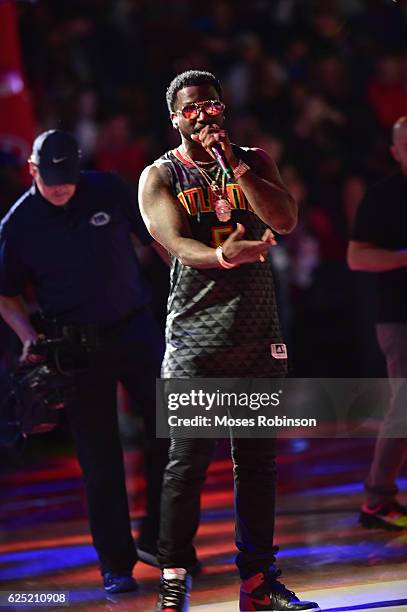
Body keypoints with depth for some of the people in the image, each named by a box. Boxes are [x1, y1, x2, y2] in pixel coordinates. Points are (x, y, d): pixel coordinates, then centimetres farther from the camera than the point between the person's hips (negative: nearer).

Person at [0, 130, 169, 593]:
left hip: (135, 330, 1)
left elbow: (155, 237, 8)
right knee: (99, 458, 2)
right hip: (77, 347, -1)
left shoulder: (108, 190, -2)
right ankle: (116, 564, 11)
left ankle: (157, 539, 17)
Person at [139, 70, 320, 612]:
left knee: (257, 460, 4)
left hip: (258, 333, 3)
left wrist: (233, 163, -11)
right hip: (195, 337, -3)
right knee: (188, 460, -8)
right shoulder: (160, 176, 3)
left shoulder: (254, 162, 12)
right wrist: (222, 255, -33)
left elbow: (286, 221, -5)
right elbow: (176, 243, -13)